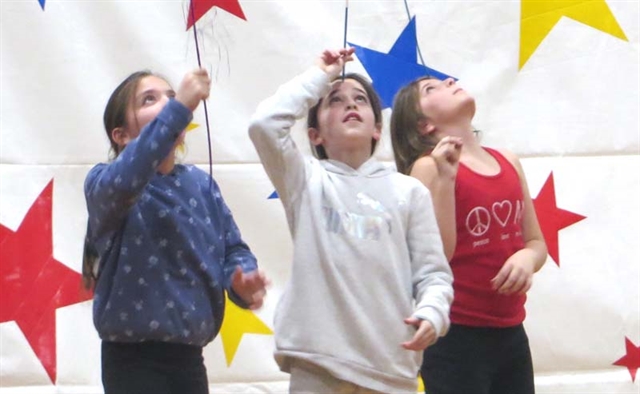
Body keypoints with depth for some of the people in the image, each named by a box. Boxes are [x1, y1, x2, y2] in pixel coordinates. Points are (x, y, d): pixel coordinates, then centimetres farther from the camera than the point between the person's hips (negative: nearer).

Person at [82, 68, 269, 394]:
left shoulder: (201, 184, 10)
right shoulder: (103, 182, -8)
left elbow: (233, 248, 9)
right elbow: (122, 183, -32)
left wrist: (243, 282, -16)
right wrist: (179, 108, -38)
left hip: (188, 356, 6)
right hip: (135, 359, -6)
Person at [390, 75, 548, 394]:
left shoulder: (509, 162, 8)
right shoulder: (428, 166, -9)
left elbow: (536, 242, 13)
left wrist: (527, 258, -9)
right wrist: (445, 177, -21)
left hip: (511, 333, 6)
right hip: (456, 336, -6)